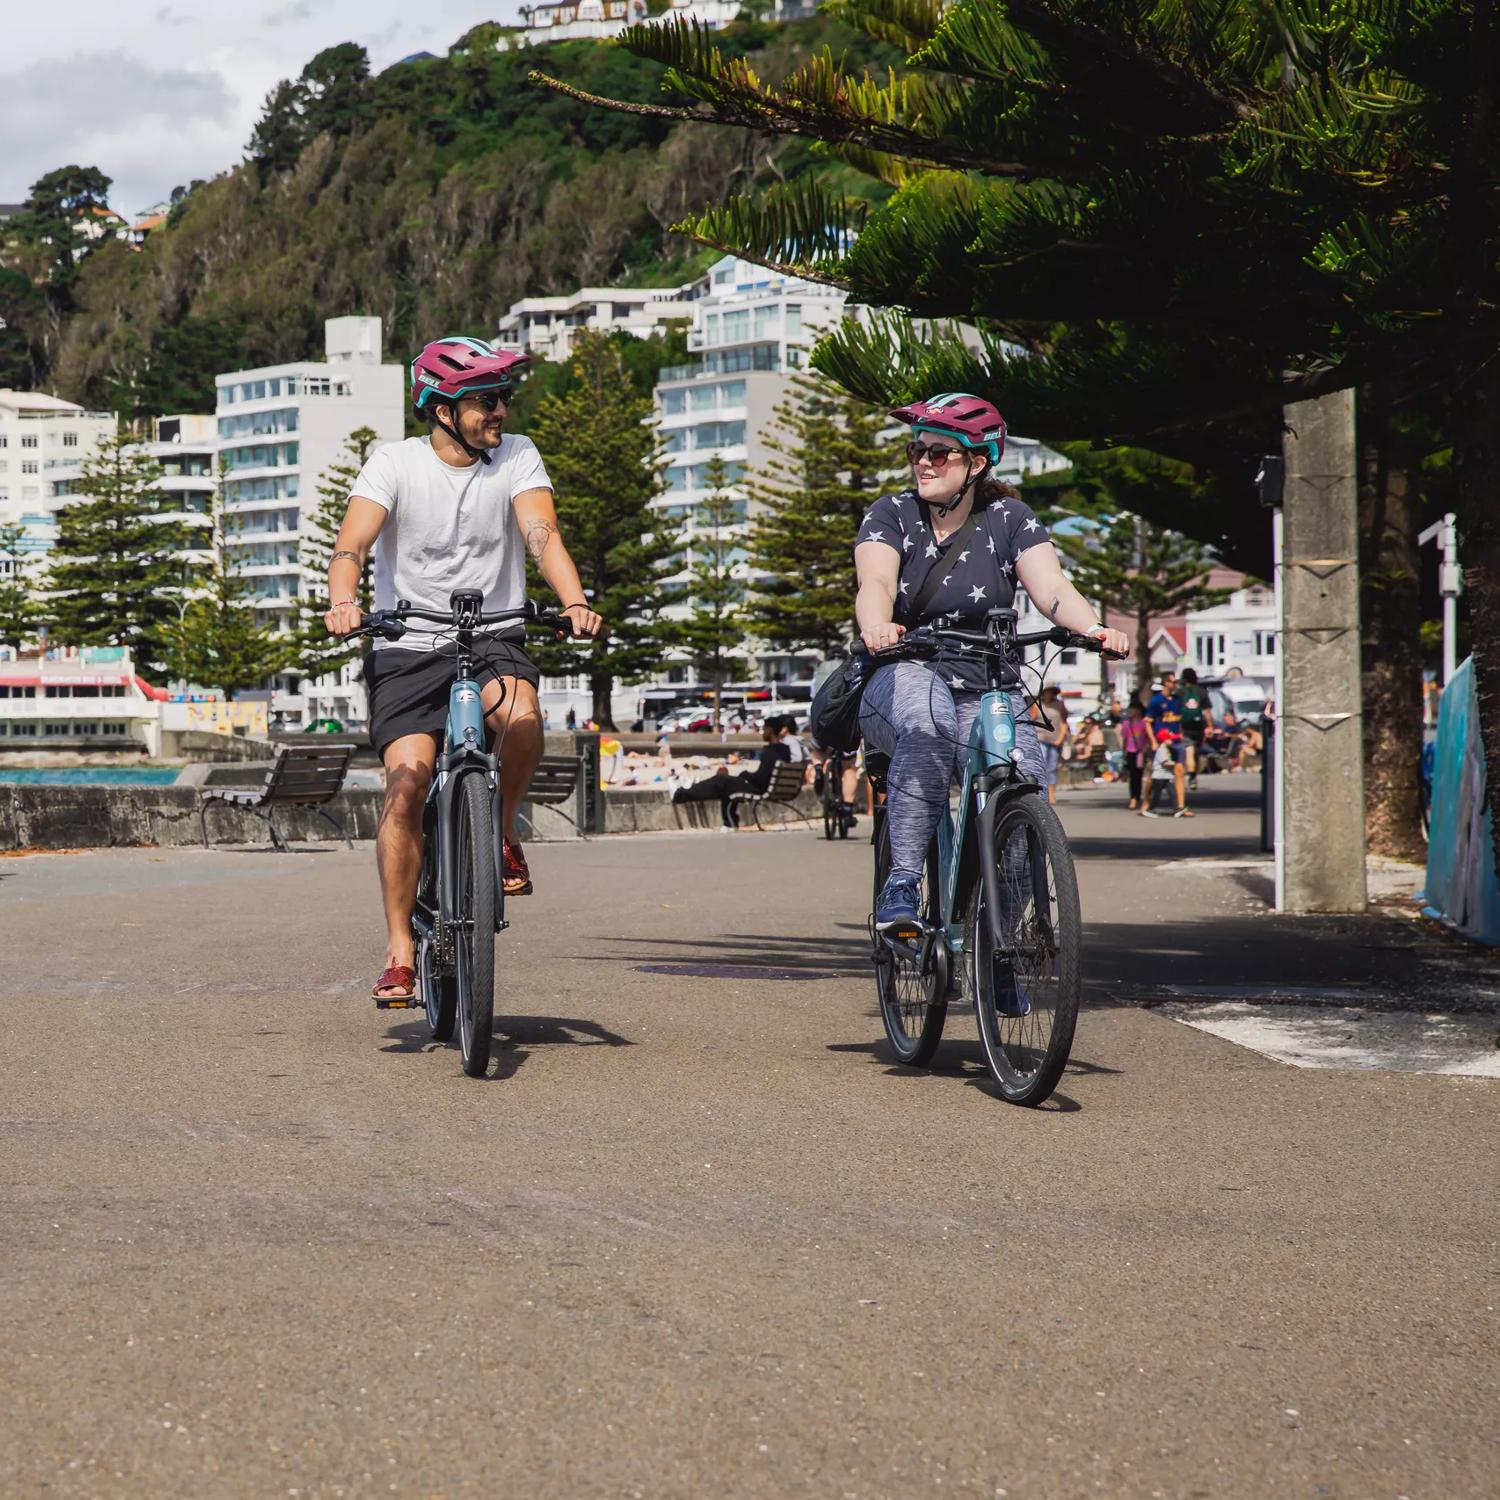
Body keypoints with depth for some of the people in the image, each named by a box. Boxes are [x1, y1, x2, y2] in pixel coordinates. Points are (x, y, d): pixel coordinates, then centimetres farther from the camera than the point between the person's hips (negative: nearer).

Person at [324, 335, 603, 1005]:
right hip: (409, 647, -1)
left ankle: (501, 832, -3)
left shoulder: (517, 458, 0)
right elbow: (352, 543, -16)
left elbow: (542, 533, -14)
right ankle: (399, 950, -5)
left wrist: (574, 604, -32)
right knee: (407, 785, -17)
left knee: (520, 714, -33)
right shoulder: (395, 463, -5)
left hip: (492, 640, 1)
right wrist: (342, 601, -38)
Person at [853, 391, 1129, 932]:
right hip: (901, 683, -1)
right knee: (928, 721, -38)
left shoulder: (1009, 520, 2)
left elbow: (1052, 588, -13)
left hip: (988, 692, 1)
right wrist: (876, 626, -43)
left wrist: (1093, 629, -35)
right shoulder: (891, 515, 1)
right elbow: (876, 583, -18)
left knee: (1023, 784, -26)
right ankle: (901, 882, -35)